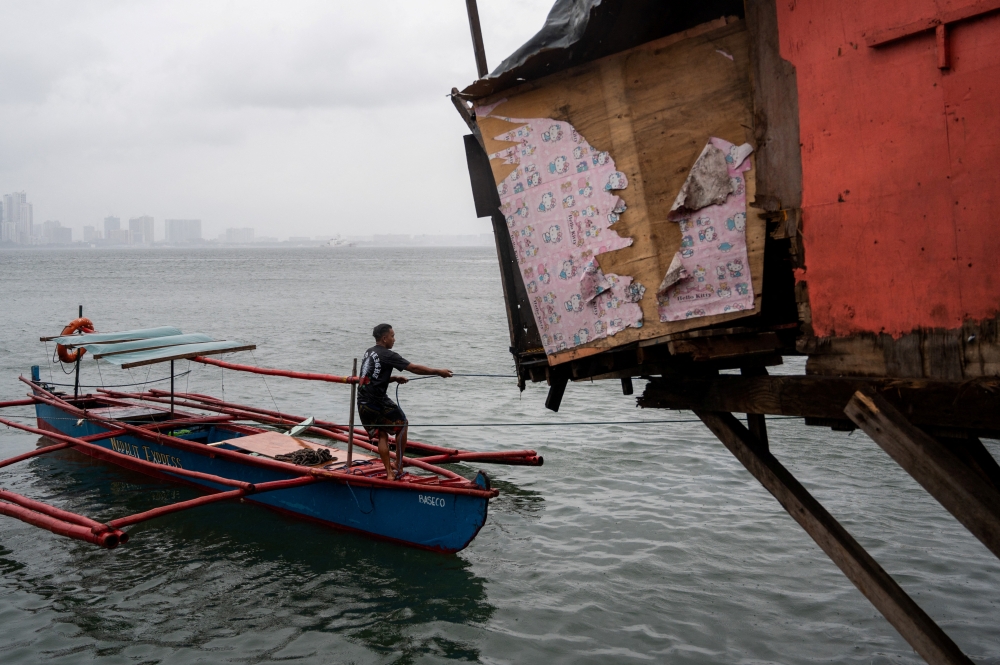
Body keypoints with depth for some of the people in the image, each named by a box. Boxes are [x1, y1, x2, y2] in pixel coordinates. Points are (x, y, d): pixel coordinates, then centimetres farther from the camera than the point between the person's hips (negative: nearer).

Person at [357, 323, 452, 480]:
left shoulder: (368, 353, 16)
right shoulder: (387, 355, -10)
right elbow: (414, 368, -11)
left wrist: (394, 379, 15)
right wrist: (438, 372, -5)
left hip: (362, 403, 8)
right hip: (377, 402, -7)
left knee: (382, 435, 13)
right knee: (402, 425, 11)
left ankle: (389, 473, 6)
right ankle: (399, 467, 12)